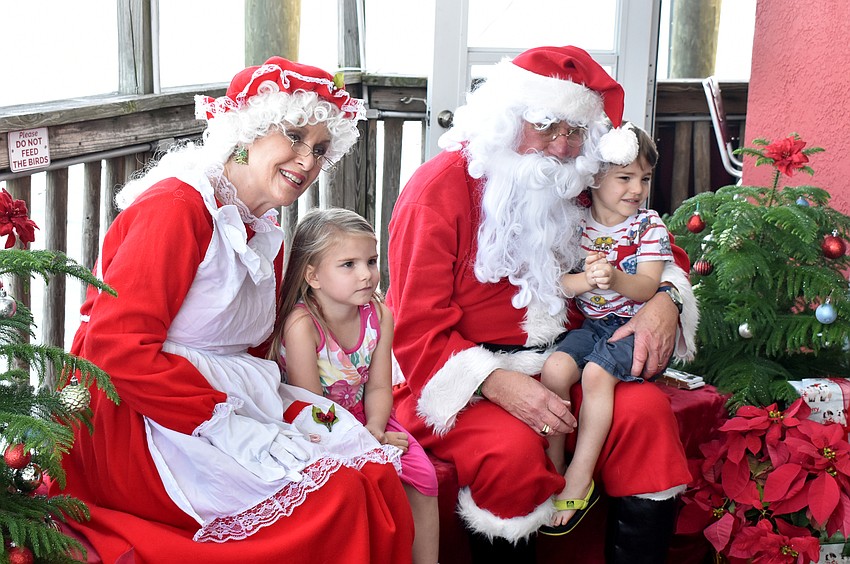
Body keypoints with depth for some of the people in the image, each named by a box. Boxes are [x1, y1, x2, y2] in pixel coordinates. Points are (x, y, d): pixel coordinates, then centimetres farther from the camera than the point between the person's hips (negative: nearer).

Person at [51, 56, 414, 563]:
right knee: (329, 494, -23)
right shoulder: (177, 206, -13)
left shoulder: (266, 235, 16)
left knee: (377, 472, -11)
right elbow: (116, 347, -22)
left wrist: (300, 413, -6)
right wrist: (230, 424, -23)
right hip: (142, 425, -9)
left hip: (234, 405, 9)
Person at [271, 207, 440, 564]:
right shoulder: (301, 325, -25)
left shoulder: (380, 315, -6)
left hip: (363, 419, 6)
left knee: (421, 475, -7)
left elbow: (378, 388, -3)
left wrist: (374, 430, -22)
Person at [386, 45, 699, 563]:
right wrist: (499, 384, -29)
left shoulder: (573, 188, 9)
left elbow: (660, 251, 22)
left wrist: (665, 300, -3)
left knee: (647, 410, -20)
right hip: (462, 380, -5)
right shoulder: (442, 187, -8)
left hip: (558, 366, 5)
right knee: (511, 447, -34)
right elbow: (419, 331, -13)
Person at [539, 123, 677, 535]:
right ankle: (552, 466, -10)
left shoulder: (649, 226, -1)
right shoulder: (576, 224, 4)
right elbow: (558, 283, -1)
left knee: (596, 373, -28)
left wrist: (614, 278, -31)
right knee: (554, 369, -24)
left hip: (632, 324, -3)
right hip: (590, 323, 3)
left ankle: (580, 477, -18)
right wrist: (585, 280, -24)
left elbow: (647, 287, -11)